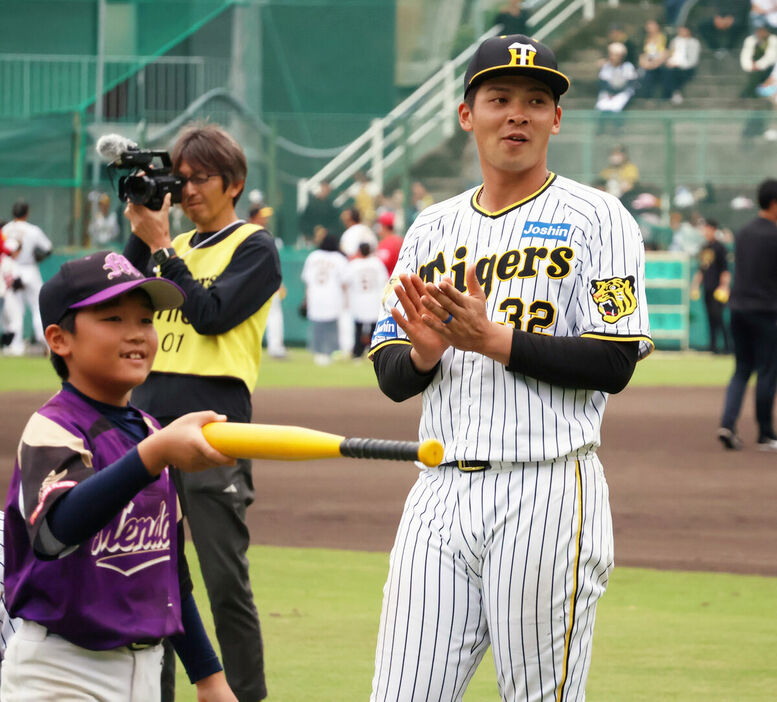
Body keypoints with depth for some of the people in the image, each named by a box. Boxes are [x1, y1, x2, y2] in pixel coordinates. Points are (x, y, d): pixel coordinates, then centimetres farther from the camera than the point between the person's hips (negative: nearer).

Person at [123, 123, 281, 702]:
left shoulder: (254, 248, 2)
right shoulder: (173, 248, 21)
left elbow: (212, 313, -11)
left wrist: (160, 247, -8)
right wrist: (140, 236, 1)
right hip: (148, 418, 6)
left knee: (225, 579, -8)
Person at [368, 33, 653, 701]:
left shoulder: (594, 218, 1)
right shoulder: (432, 229, 16)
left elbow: (614, 364, -8)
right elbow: (391, 378, 15)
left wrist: (494, 340, -16)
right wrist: (425, 350, -8)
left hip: (549, 490, -5)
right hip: (441, 492, 5)